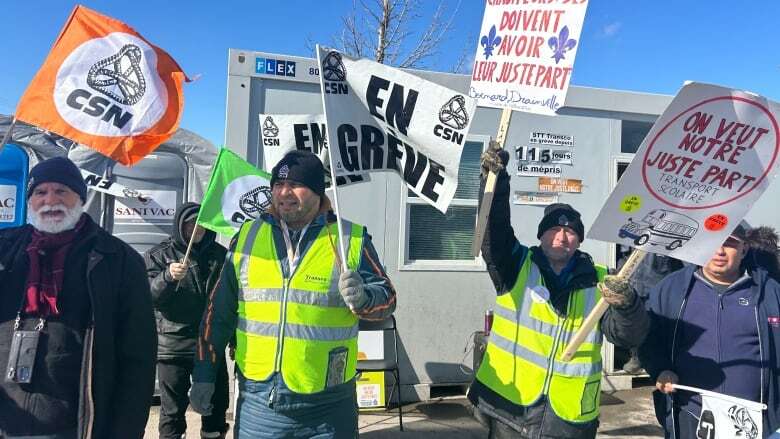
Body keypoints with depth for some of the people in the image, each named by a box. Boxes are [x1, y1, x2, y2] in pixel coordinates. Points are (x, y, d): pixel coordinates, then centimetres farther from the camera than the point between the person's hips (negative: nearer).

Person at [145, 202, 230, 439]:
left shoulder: (219, 254, 8)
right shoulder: (159, 254, 1)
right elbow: (150, 296, -10)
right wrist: (168, 276, -29)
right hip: (173, 345, -3)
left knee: (217, 404, 12)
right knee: (173, 410, 3)